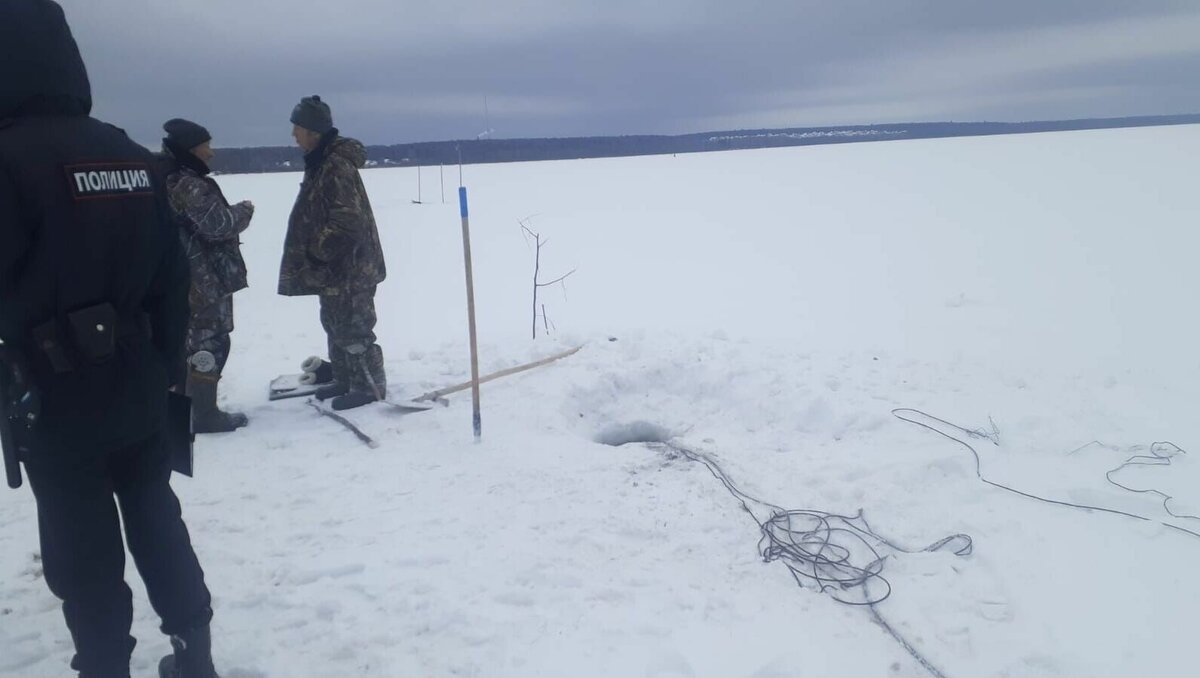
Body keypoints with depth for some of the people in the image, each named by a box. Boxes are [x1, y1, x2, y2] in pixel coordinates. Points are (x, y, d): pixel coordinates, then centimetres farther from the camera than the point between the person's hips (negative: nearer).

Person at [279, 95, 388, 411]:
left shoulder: (338, 166, -20)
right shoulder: (320, 162, 12)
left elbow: (348, 219, -25)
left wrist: (319, 250, -16)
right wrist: (317, 252, 16)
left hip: (350, 267, -10)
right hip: (334, 267, 10)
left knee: (353, 328, -3)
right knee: (335, 323, 18)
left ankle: (370, 386, 7)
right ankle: (344, 379, 30)